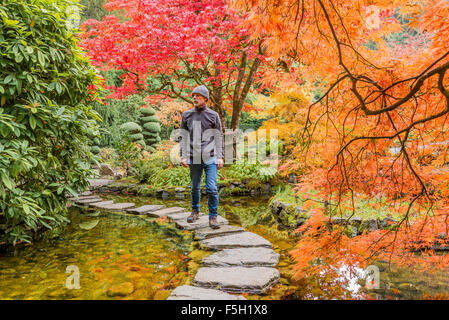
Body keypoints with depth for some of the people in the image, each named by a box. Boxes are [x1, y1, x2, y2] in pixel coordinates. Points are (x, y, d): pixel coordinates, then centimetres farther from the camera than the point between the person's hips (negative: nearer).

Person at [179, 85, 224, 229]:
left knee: (212, 188, -7)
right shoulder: (187, 115, 6)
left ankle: (213, 217, 6)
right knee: (195, 187, 13)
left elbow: (219, 137, 3)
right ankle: (195, 211, 33)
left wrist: (220, 157, -3)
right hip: (194, 158, 2)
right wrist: (183, 156, 2)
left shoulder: (213, 115, 1)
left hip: (210, 159, -2)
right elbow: (184, 137, 9)